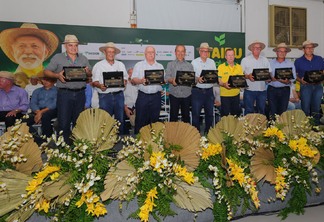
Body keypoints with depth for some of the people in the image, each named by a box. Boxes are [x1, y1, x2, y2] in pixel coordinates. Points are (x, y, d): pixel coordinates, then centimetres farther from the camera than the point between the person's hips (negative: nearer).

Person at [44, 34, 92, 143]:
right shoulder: (58, 58, 4)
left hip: (80, 93, 3)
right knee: (64, 122, -2)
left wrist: (87, 72, -9)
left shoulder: (83, 58, 13)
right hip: (64, 93, -3)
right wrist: (57, 75, -15)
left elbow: (90, 74, 14)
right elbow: (46, 72, 3)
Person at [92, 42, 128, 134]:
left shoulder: (121, 65, 15)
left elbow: (125, 78, 15)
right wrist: (100, 85, -20)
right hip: (105, 96, -3)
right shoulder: (98, 65, 5)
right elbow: (95, 81, 0)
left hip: (119, 95, 3)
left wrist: (124, 82, -7)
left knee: (120, 119, 6)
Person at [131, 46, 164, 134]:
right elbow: (133, 80, -1)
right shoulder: (139, 65, 7)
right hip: (143, 96, -2)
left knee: (154, 120, 7)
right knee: (140, 119, -1)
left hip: (156, 96, 2)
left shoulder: (160, 66, 15)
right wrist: (141, 81, -22)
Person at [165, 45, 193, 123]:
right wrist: (172, 81, -24)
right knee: (173, 115, 2)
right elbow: (167, 77, -3)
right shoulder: (170, 64, 10)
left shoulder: (189, 65, 14)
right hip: (174, 94, -1)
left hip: (187, 94, 2)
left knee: (186, 115, 8)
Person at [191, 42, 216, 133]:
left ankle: (208, 132, 24)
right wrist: (197, 79, -26)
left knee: (210, 113, 10)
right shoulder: (194, 62, 2)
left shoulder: (212, 62, 13)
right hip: (197, 91, -3)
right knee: (196, 113, -1)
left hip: (209, 91, 4)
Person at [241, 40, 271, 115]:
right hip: (249, 90, -3)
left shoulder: (265, 60, 12)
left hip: (262, 90, 3)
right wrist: (248, 76, -21)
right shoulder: (245, 60, 1)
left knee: (261, 111, 11)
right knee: (249, 112, 0)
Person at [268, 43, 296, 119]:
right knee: (272, 111, 0)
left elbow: (293, 77, 1)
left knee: (283, 111, 2)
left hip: (285, 90, 1)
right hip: (272, 89, -1)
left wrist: (288, 81, -19)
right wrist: (271, 78, -21)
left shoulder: (290, 63, 8)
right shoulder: (270, 63, 7)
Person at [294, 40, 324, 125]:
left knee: (316, 108, 7)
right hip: (305, 86, -2)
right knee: (306, 108, 0)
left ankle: (316, 126, 18)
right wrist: (300, 80, -15)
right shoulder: (298, 61, 2)